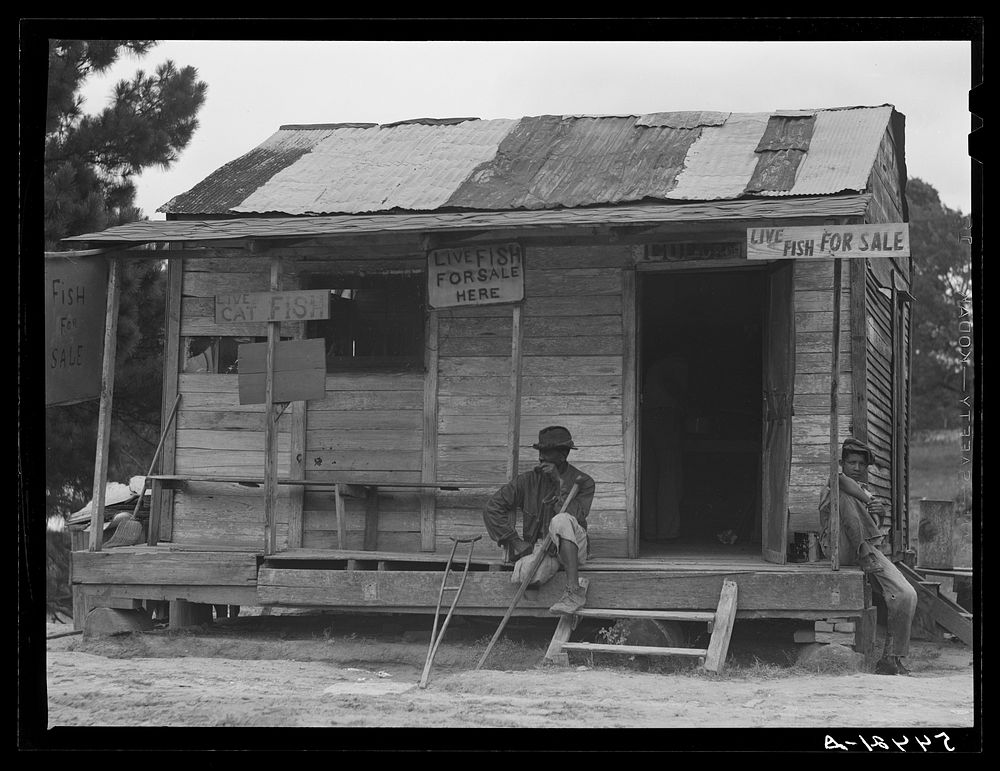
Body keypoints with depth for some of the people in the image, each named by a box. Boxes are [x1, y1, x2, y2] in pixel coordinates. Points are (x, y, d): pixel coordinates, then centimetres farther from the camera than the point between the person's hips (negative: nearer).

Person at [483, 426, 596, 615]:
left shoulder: (582, 482, -4)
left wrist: (560, 482, -22)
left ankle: (574, 591, -38)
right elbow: (493, 507, 0)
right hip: (540, 546, 1)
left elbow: (575, 516, -20)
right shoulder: (528, 480, 0)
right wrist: (515, 541, -6)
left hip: (573, 547, -1)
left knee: (561, 520, -38)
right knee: (523, 577, -34)